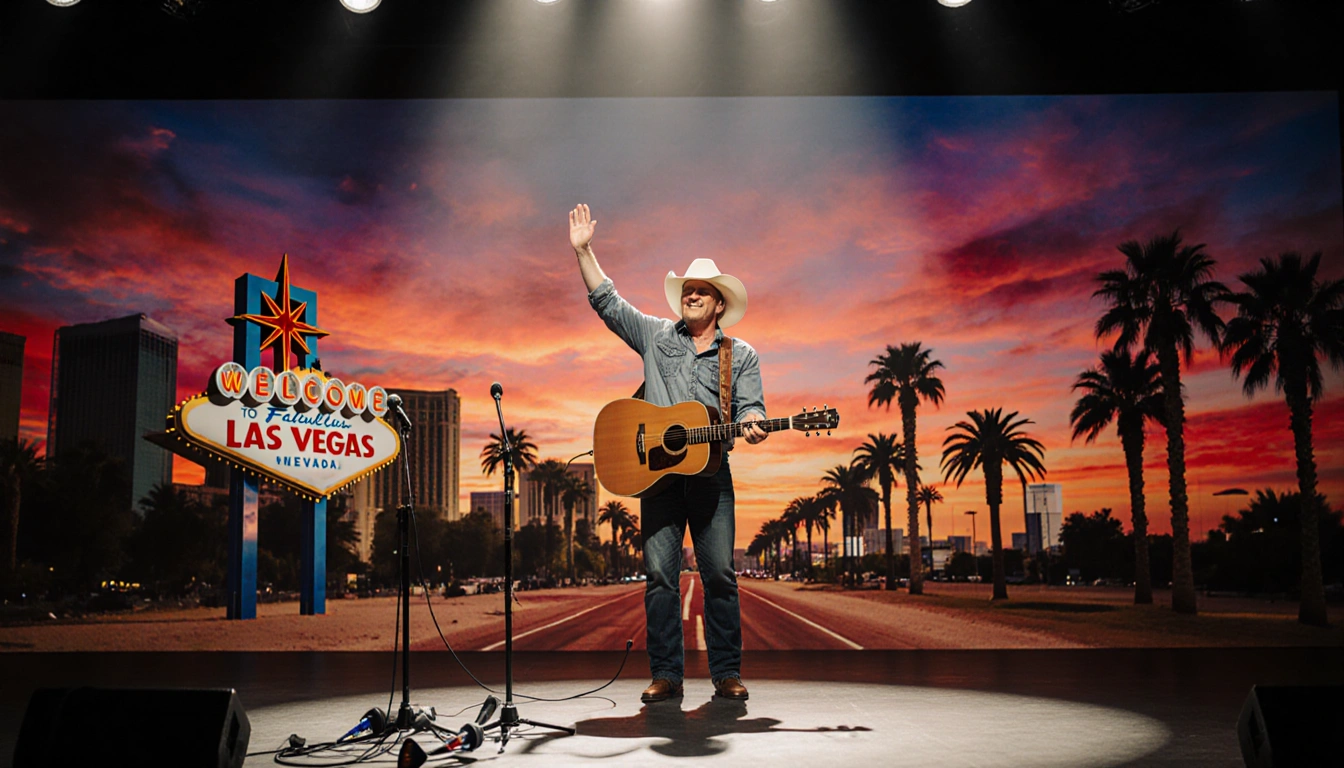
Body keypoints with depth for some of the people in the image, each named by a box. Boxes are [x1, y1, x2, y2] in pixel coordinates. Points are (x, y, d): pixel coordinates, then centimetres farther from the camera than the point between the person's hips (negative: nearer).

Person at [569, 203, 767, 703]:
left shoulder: (742, 355, 12)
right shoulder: (656, 335, 15)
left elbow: (750, 407, 4)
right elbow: (607, 302, 13)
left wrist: (751, 425, -20)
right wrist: (584, 251, 7)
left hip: (711, 472, -1)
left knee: (719, 574, -3)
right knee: (660, 574, -3)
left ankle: (727, 674, 5)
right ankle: (665, 675, 3)